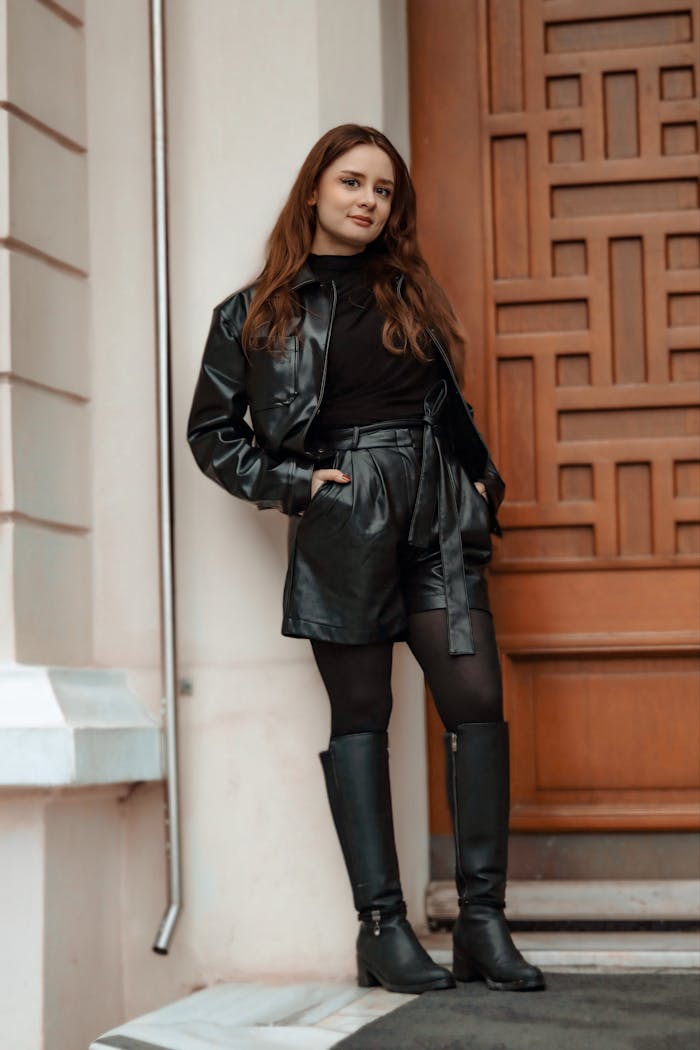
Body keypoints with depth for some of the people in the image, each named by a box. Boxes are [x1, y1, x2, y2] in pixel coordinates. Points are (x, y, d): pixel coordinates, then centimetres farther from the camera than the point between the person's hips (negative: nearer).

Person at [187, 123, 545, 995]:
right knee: (360, 713, 0)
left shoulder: (410, 294, 17)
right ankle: (382, 925, 3)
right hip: (343, 527, -3)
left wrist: (483, 484, 12)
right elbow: (211, 432, 7)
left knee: (477, 701, -6)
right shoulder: (256, 313, 6)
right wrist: (291, 484, -4)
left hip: (437, 520, 3)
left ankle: (483, 922, -2)